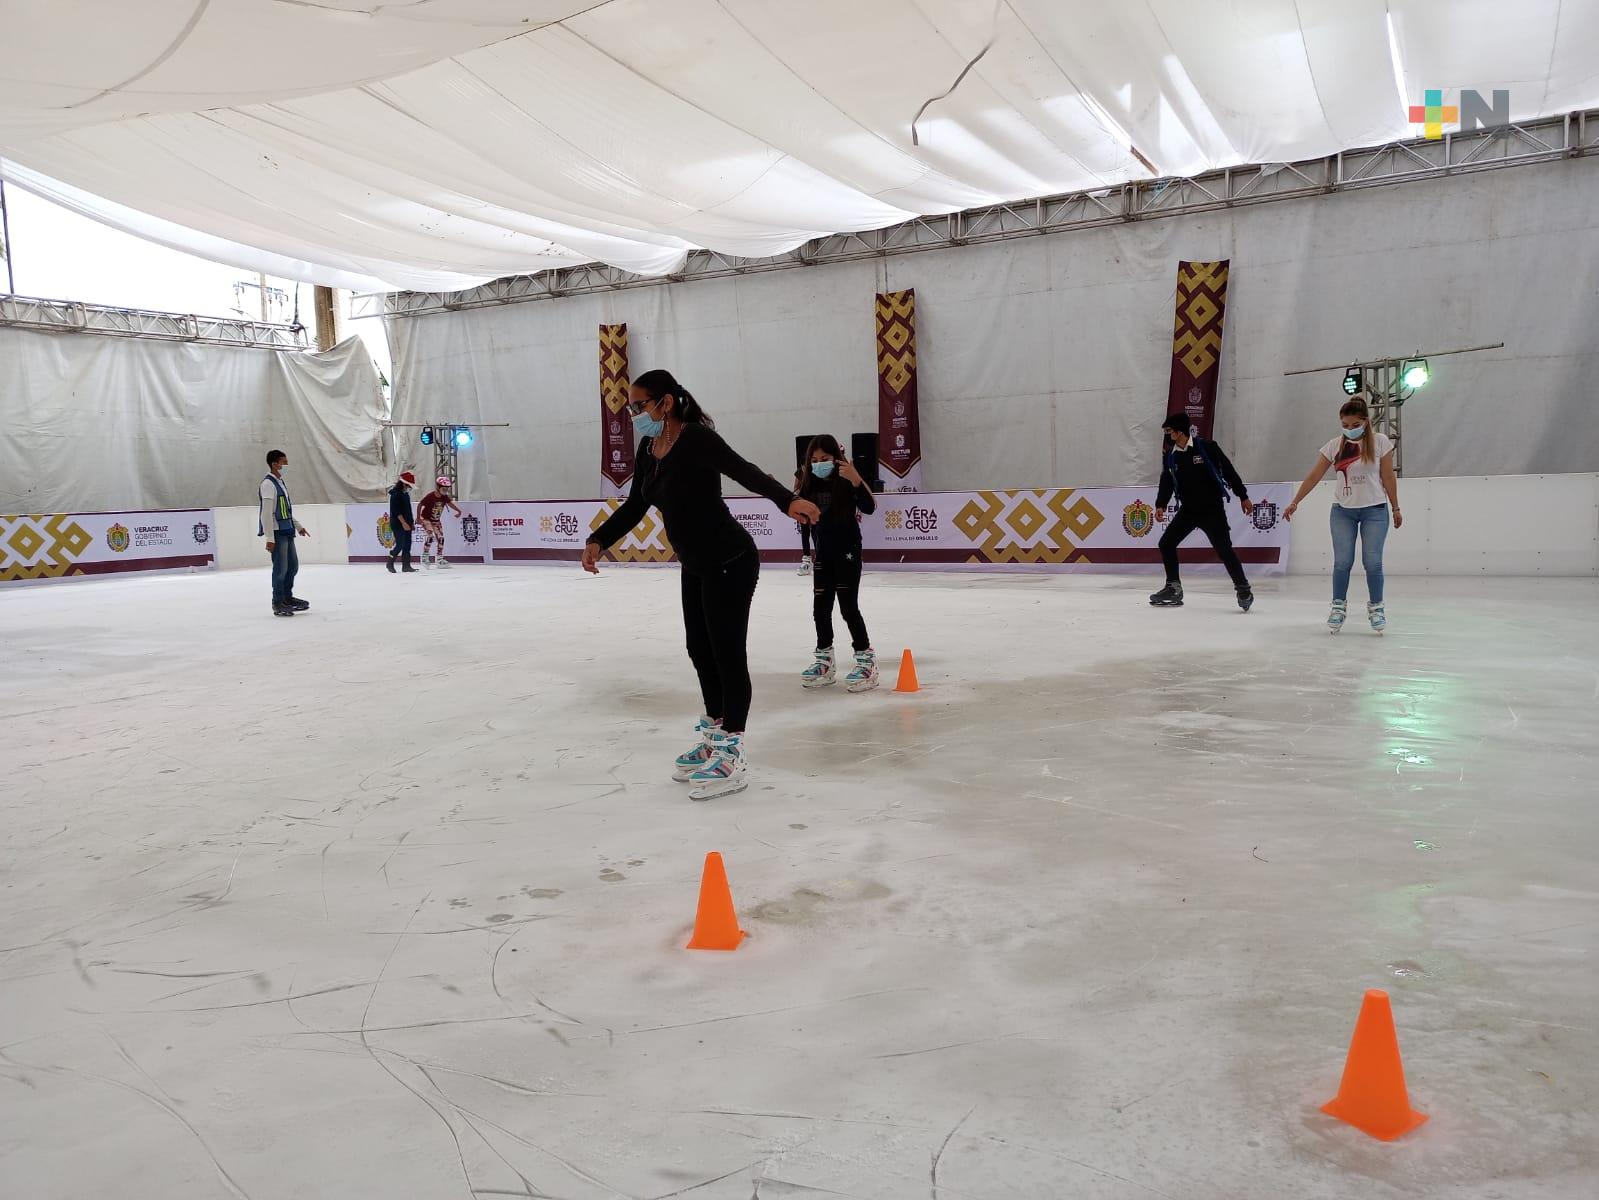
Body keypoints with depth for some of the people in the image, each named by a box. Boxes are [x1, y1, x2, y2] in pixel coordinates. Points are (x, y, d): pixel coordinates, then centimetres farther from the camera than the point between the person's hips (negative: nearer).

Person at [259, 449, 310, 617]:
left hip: (287, 532, 9)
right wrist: (270, 538, -19)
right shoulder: (268, 484, -13)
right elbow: (267, 513, -17)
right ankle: (278, 603, 5)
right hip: (277, 533, -9)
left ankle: (287, 597, 29)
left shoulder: (281, 483, 15)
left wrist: (298, 526, 24)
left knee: (293, 565, 15)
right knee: (281, 568, -4)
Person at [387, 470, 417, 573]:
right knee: (400, 544, -8)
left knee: (407, 545, 7)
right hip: (398, 524, -9)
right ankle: (390, 563, 8)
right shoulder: (396, 494, -14)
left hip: (406, 524, 9)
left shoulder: (406, 494, 14)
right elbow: (396, 511, -20)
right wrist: (403, 523, -24)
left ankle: (406, 566, 10)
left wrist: (411, 522, 19)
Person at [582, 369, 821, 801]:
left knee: (727, 653, -4)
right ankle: (713, 739, 32)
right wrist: (599, 540, 3)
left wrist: (788, 500, -47)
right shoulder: (649, 449, 6)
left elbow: (746, 472, -31)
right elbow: (634, 506, 14)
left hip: (731, 563, -9)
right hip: (696, 567, 9)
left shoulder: (696, 438, -19)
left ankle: (731, 757, 4)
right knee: (700, 650, 16)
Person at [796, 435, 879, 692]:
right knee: (821, 608, 10)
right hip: (823, 551, 6)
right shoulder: (811, 484, 2)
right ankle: (824, 662, 23)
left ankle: (867, 661, 5)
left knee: (849, 608, -6)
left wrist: (856, 480, -36)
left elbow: (869, 507, -26)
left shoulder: (847, 482, -13)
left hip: (848, 550, -6)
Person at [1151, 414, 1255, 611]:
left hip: (1212, 510, -5)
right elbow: (1166, 482, 7)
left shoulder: (1206, 447, -13)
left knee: (1224, 550, -11)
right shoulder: (1170, 455, 2)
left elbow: (1228, 470, -7)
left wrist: (1243, 496, -4)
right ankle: (1173, 588, 12)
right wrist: (1161, 505, -9)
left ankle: (1243, 589, 2)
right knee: (1166, 543, 0)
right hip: (1188, 510, 6)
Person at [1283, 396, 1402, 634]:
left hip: (1374, 509, -1)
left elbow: (1388, 477, 1)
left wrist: (1396, 508, 3)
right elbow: (1314, 476, 1)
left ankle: (1376, 607, 11)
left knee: (1373, 562, -2)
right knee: (1342, 561, -2)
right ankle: (1339, 606, 9)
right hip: (1342, 510, 1)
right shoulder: (1334, 446, -1)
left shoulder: (1380, 442, -4)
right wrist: (1295, 502, -2)